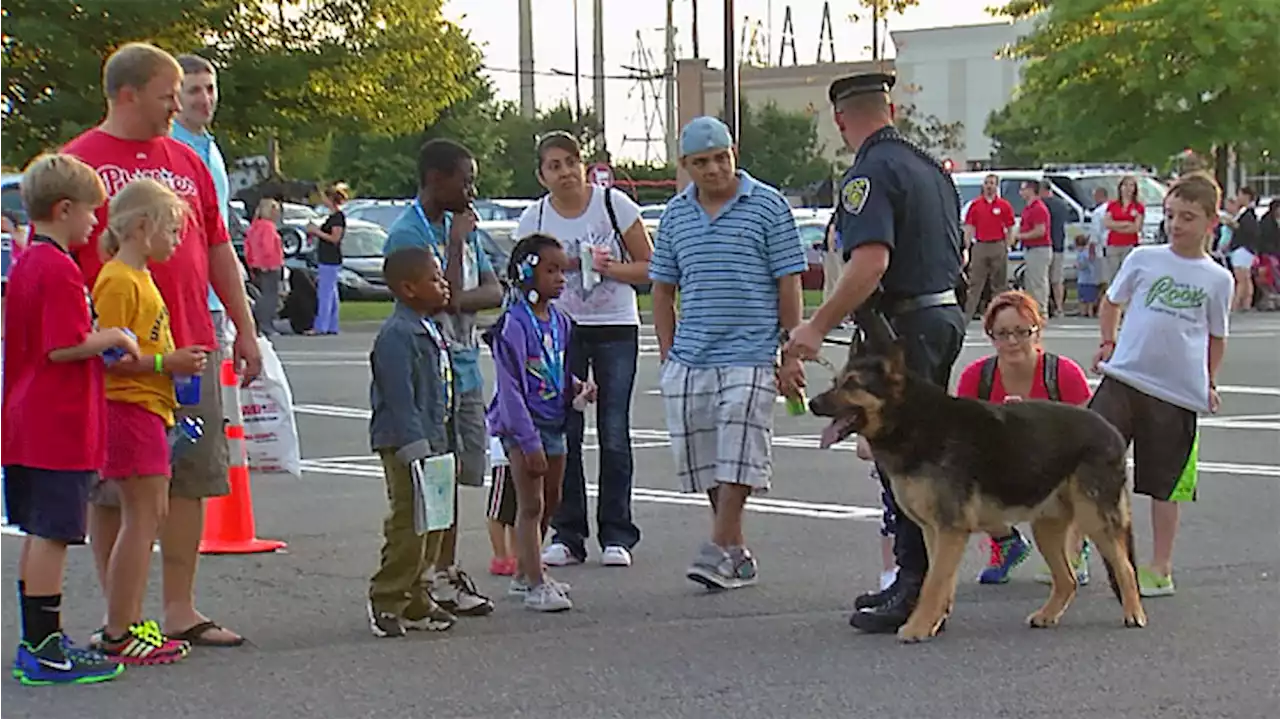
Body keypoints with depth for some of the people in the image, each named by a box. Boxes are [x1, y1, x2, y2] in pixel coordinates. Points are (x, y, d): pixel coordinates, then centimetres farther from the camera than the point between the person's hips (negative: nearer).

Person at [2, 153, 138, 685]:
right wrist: (113, 336, -8)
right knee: (52, 535, -5)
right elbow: (64, 346, -22)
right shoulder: (61, 270, -17)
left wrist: (103, 341, 19)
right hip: (60, 426, -10)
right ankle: (46, 650, -2)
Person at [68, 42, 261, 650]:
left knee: (189, 480, 6)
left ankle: (181, 611, 14)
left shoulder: (187, 163, 15)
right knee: (110, 490, 1)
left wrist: (245, 329, 17)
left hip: (191, 349, 5)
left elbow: (220, 252, 20)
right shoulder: (78, 163, -2)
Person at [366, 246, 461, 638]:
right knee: (408, 525, -8)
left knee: (434, 525, 13)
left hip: (432, 442, 10)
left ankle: (416, 600, 22)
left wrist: (447, 445, 21)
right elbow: (400, 399, -21)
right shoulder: (397, 335, -17)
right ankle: (386, 603, 1)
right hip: (405, 445, -10)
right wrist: (416, 450, -23)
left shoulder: (430, 330, 15)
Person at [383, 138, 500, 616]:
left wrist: (459, 299, -11)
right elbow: (442, 295, -19)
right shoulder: (408, 234, -12)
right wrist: (457, 243, -13)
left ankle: (447, 570, 19)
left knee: (452, 478, 12)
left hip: (465, 372, 8)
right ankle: (436, 580, 0)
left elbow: (494, 291, 8)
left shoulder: (461, 228, 13)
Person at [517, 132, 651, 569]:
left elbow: (649, 268, 0)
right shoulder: (534, 219, 2)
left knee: (614, 433, -2)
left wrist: (612, 268, -16)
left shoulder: (614, 204, -2)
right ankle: (567, 535, 7)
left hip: (616, 329, -1)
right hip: (559, 331, 1)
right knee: (562, 434, -1)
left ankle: (616, 535, 5)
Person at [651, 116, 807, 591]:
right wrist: (668, 354, 11)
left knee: (737, 454, -11)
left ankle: (718, 549, -10)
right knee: (703, 459, 6)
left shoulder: (767, 206, -1)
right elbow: (663, 289, 18)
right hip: (690, 357, 5)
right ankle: (738, 555, 15)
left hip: (750, 356, -5)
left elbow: (788, 284, -1)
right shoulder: (675, 214, 12)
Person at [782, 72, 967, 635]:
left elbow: (871, 262, -27)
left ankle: (918, 592, -4)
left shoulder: (870, 173, -14)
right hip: (946, 314, 9)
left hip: (903, 322, -9)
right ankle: (920, 582, 22)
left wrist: (818, 326, -27)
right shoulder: (929, 166, 15)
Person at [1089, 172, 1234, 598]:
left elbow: (1216, 338, 15)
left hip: (1179, 393, 0)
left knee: (1165, 486, 7)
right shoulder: (1144, 259, 4)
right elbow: (1112, 302, 18)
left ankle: (1160, 570, 19)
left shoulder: (1218, 279, 4)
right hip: (1124, 378, 1)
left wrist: (1209, 384, 9)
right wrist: (1107, 342, 6)